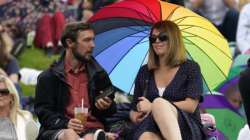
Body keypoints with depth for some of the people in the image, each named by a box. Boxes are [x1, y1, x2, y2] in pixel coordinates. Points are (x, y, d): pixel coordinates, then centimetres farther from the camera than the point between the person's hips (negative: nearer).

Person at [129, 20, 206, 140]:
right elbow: (134, 110, 21)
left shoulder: (190, 68, 8)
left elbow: (190, 106, -5)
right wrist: (136, 117, -5)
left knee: (159, 102, -36)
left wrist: (152, 107, -10)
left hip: (187, 130, -2)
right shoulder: (144, 72, 19)